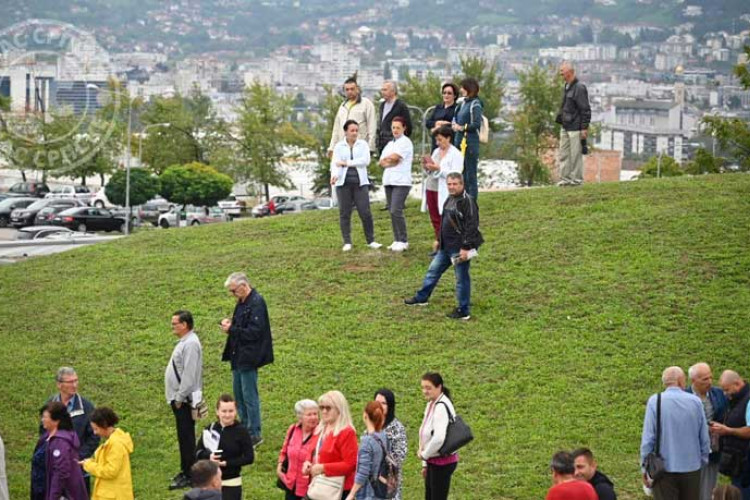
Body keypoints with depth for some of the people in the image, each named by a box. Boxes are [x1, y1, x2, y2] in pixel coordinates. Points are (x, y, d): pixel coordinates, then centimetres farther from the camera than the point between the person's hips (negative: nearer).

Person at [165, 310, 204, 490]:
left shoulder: (190, 345, -20)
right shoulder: (185, 341, 11)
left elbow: (189, 375, -24)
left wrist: (179, 398, -19)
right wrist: (177, 398, 17)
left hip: (185, 399, -10)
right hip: (179, 398, 10)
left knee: (186, 436, -3)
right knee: (184, 436, 17)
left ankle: (189, 476, 3)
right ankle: (186, 470, 27)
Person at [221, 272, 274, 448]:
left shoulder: (256, 303, -18)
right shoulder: (242, 302, 11)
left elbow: (254, 332, -23)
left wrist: (231, 330, -17)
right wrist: (229, 323, 2)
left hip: (249, 357, -10)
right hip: (238, 356, 10)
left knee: (249, 396, -4)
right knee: (239, 395, 17)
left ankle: (255, 434, 4)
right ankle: (245, 428, 27)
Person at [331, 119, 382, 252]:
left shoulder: (363, 144, 8)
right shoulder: (339, 146, 6)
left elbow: (365, 161, -7)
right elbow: (335, 163, -7)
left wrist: (346, 163, -10)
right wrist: (334, 175, -28)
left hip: (360, 182, 0)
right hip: (343, 182, 0)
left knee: (365, 212, -4)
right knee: (344, 213, 1)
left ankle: (371, 241, 4)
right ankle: (347, 243, 7)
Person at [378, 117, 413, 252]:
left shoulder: (405, 142, -3)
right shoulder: (390, 143, 20)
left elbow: (394, 157, -14)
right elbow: (381, 162, 11)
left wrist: (386, 159, 5)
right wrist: (392, 162, -7)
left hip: (401, 181, -8)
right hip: (389, 180, 8)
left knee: (396, 211, -15)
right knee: (392, 211, 6)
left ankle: (403, 241, -9)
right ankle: (397, 240, 12)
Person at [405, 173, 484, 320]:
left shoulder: (467, 202, -18)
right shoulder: (450, 200, 11)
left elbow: (471, 226, -21)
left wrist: (466, 247, -24)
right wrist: (439, 240, 24)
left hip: (460, 248, -9)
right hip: (446, 247, 9)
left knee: (461, 278, 0)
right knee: (433, 269, 19)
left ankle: (464, 311, 9)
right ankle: (422, 298, 35)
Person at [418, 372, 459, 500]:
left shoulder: (441, 407, -21)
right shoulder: (432, 404, 9)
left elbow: (438, 438, -32)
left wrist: (424, 455, -16)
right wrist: (425, 463, 19)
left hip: (442, 462, -10)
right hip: (433, 461, 10)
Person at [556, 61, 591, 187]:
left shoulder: (579, 88, -13)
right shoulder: (566, 87, 14)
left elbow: (585, 109, -15)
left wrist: (584, 128, -17)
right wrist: (560, 119, 18)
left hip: (575, 128, -9)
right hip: (565, 127, 9)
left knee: (576, 154, -3)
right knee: (564, 154, 9)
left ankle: (577, 179, 3)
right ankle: (565, 178, 13)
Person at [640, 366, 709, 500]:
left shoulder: (654, 401, -7)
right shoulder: (695, 402, -2)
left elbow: (647, 438, -8)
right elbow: (704, 438, 2)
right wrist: (703, 461, 16)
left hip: (665, 469, -2)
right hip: (691, 469, 2)